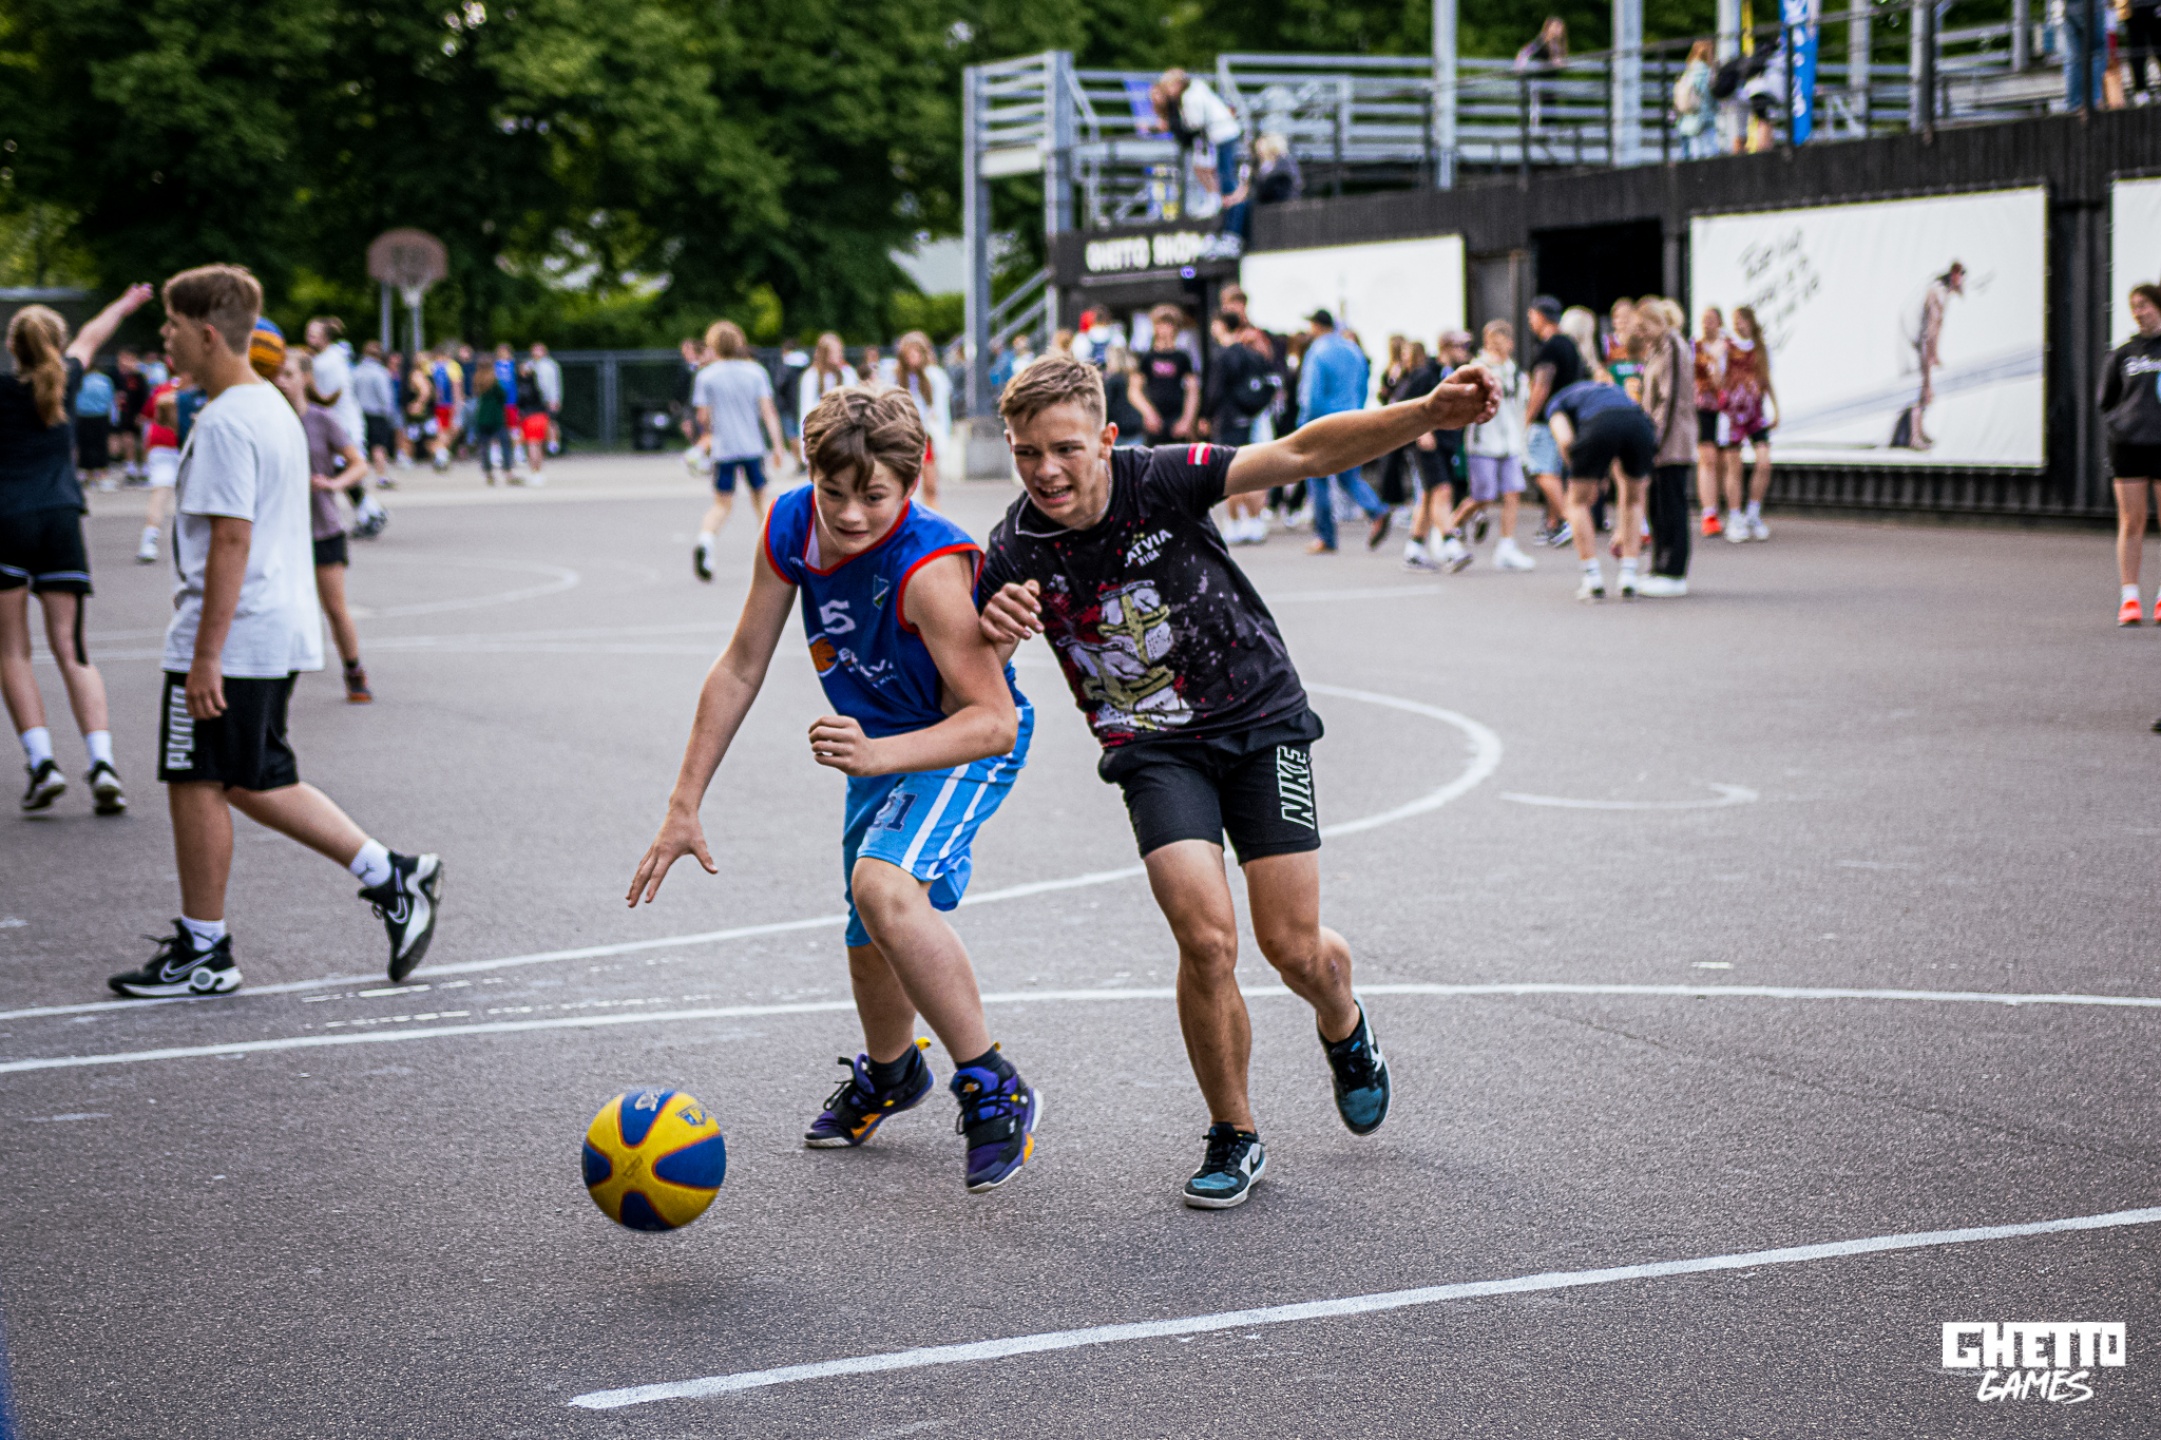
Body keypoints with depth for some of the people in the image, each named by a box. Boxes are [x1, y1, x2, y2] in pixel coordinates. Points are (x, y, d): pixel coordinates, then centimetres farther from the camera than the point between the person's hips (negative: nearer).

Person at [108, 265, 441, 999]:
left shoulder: (225, 422, -17)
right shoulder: (274, 408, 14)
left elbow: (230, 540, -22)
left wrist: (206, 655, -22)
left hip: (230, 638, -10)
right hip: (280, 633, 10)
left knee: (196, 783, 1)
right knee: (254, 781, 16)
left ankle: (202, 953, 11)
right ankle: (391, 877, 12)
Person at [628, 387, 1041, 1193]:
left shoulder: (930, 566, -34)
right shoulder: (792, 526, -15)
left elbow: (992, 720, -35)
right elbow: (741, 669, -4)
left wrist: (875, 755, -50)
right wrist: (685, 806, -3)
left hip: (966, 747, -7)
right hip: (879, 749, 7)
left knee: (884, 887, -34)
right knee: (869, 946, 20)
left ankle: (993, 1090, -20)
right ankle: (888, 1075, 53)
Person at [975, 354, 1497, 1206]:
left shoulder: (1163, 480, -18)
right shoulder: (1015, 552, -12)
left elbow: (1305, 454, -21)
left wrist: (1425, 415, -33)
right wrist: (992, 633, -31)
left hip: (1262, 722, -1)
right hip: (1154, 751, 1)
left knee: (1293, 950, -3)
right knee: (1206, 939, -18)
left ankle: (1345, 1030, 36)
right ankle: (1232, 1136, 5)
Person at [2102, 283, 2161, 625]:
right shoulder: (2123, 354, 9)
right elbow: (2106, 401, 19)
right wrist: (2118, 425, 7)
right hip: (2128, 445, 1)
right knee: (2131, 522, 0)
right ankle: (2129, 599, 4)